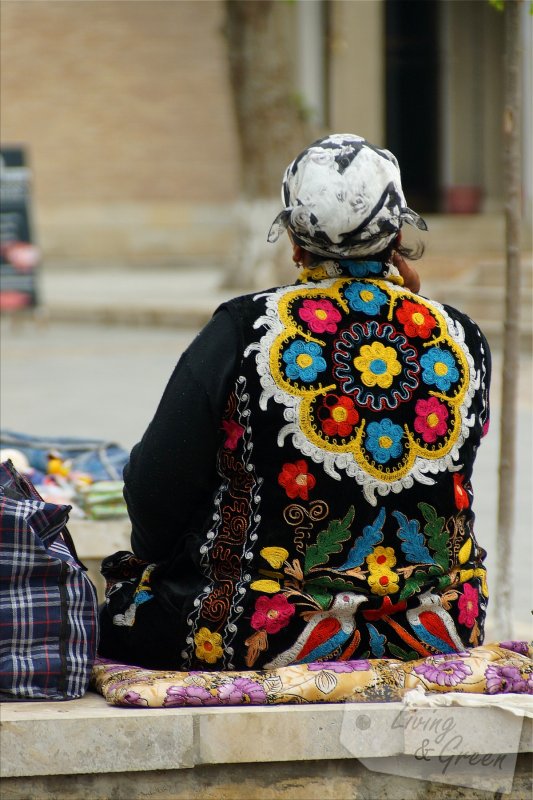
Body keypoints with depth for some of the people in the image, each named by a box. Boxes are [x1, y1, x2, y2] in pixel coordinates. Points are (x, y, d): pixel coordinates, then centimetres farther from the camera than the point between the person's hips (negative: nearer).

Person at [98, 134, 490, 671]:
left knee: (118, 606, 21)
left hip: (267, 638, -5)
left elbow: (155, 490, -5)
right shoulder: (462, 340, -2)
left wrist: (153, 554, 16)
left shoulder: (243, 331, -12)